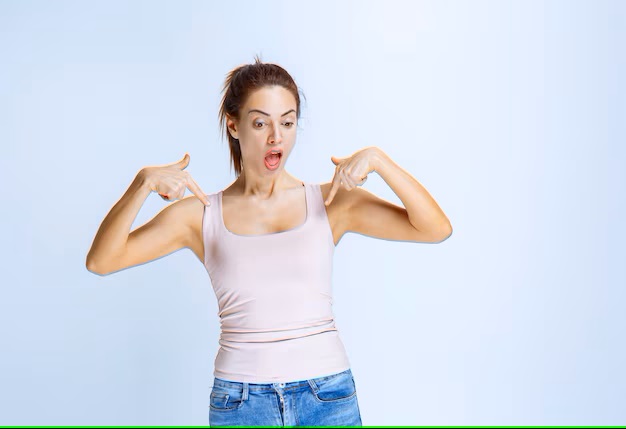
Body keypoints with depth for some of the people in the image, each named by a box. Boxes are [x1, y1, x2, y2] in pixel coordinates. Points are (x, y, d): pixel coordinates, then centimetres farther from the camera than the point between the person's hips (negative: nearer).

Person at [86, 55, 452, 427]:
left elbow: (436, 228, -7)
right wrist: (144, 182, -20)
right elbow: (100, 261, -6)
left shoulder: (333, 201, 0)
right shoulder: (201, 214, 1)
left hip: (328, 398, 0)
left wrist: (378, 159, -18)